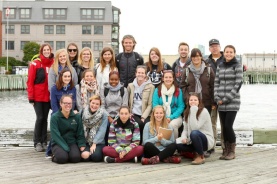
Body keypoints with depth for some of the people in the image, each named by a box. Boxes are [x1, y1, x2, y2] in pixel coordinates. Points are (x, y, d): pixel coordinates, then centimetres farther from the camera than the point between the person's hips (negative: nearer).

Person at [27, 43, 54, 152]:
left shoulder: (53, 64, 3)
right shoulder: (35, 64, -6)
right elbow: (30, 81, -6)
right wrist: (31, 97, -9)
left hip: (48, 97, 3)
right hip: (38, 97, -3)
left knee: (45, 118, 9)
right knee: (40, 118, -4)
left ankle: (44, 142, 16)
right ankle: (37, 142, 5)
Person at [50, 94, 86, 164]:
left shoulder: (77, 117, 2)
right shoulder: (54, 117, -7)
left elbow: (80, 134, 6)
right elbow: (56, 135, -13)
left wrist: (82, 146, -10)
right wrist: (66, 148, -21)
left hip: (72, 143, 2)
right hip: (58, 143, -2)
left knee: (76, 158, -27)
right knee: (62, 158, -30)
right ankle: (55, 157, 6)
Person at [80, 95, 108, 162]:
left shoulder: (103, 115, -2)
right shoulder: (83, 113, 6)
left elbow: (102, 131, -9)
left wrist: (94, 143, -17)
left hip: (98, 142, -1)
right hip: (85, 142, 1)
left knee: (96, 156, -28)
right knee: (85, 155, -28)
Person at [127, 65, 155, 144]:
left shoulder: (151, 87, 4)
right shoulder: (130, 86, 13)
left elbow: (150, 104, -2)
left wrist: (143, 117, -13)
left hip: (145, 115, -1)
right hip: (134, 114, 1)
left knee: (144, 124, -34)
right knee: (138, 124, -32)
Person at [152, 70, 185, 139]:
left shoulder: (178, 91, 4)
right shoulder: (157, 90, 5)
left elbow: (181, 107, -1)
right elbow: (155, 105, -1)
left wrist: (171, 117, -14)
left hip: (175, 117, 0)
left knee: (173, 124, -33)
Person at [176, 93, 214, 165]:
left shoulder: (204, 112, -14)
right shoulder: (187, 112, 6)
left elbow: (194, 128, -25)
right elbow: (185, 129, 5)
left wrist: (193, 111, -25)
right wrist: (184, 137, -16)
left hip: (206, 140, -5)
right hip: (192, 140, 6)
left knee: (194, 133, -38)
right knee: (177, 143, -22)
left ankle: (201, 157, -15)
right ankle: (196, 152, 3)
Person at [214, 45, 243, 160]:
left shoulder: (237, 66, 0)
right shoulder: (220, 66, 13)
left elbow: (238, 84, -7)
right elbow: (216, 83, 12)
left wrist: (226, 99, -11)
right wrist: (217, 98, -2)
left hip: (232, 102, -4)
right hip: (221, 103, 4)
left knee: (228, 126, -10)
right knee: (224, 127, 5)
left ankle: (232, 151, 4)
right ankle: (226, 150, 15)